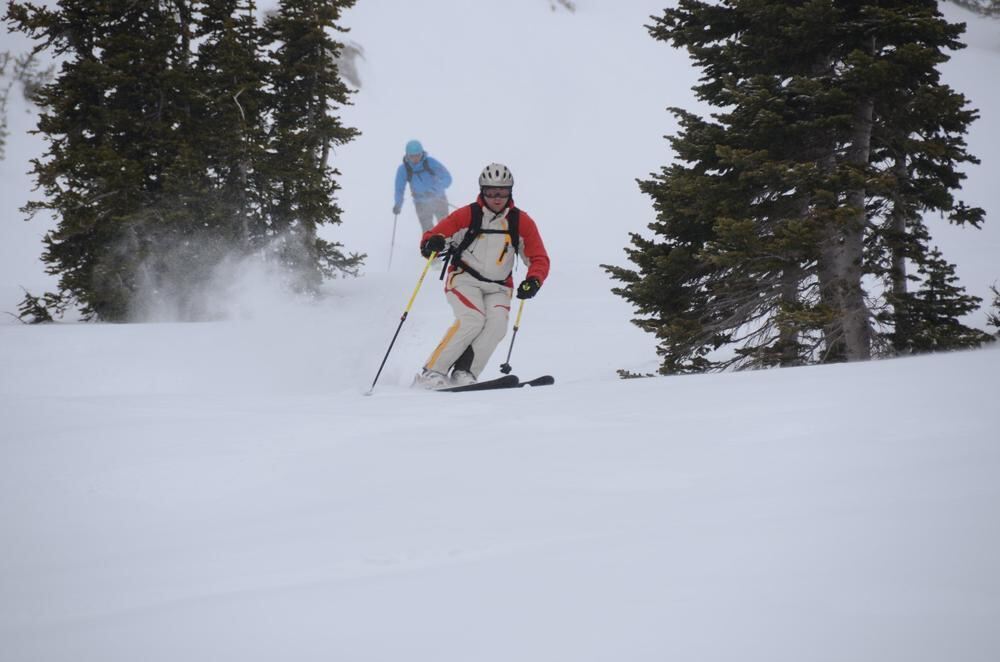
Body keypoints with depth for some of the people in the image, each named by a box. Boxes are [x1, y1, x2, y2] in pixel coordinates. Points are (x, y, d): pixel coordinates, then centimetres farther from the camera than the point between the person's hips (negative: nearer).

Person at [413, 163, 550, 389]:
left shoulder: (521, 222, 1)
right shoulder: (468, 215, -6)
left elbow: (539, 259, 3)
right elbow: (432, 237, -5)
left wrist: (533, 281, -19)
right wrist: (432, 244, -31)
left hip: (498, 288, 3)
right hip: (464, 279, -3)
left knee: (497, 324, -26)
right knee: (472, 319, -28)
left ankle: (463, 374, -26)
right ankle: (431, 373, -24)